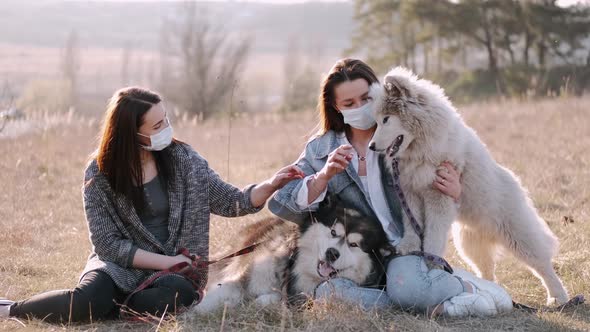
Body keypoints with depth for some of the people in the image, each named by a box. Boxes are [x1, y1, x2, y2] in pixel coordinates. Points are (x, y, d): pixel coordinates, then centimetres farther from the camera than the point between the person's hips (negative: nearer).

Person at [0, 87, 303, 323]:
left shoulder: (182, 159, -1)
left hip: (176, 268, 2)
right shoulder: (99, 175, -6)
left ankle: (102, 309, -13)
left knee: (173, 297, -36)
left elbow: (230, 202, 2)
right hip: (121, 265, -1)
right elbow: (108, 244, -7)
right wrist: (166, 261, -14)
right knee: (88, 300, -35)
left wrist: (271, 185, -15)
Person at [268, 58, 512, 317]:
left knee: (404, 283, -37)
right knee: (327, 292, -32)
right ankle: (433, 305, -26)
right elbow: (280, 205, -1)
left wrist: (455, 194, -8)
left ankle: (472, 288, -10)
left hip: (409, 250, -2)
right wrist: (325, 176, -16)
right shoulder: (320, 150, 9)